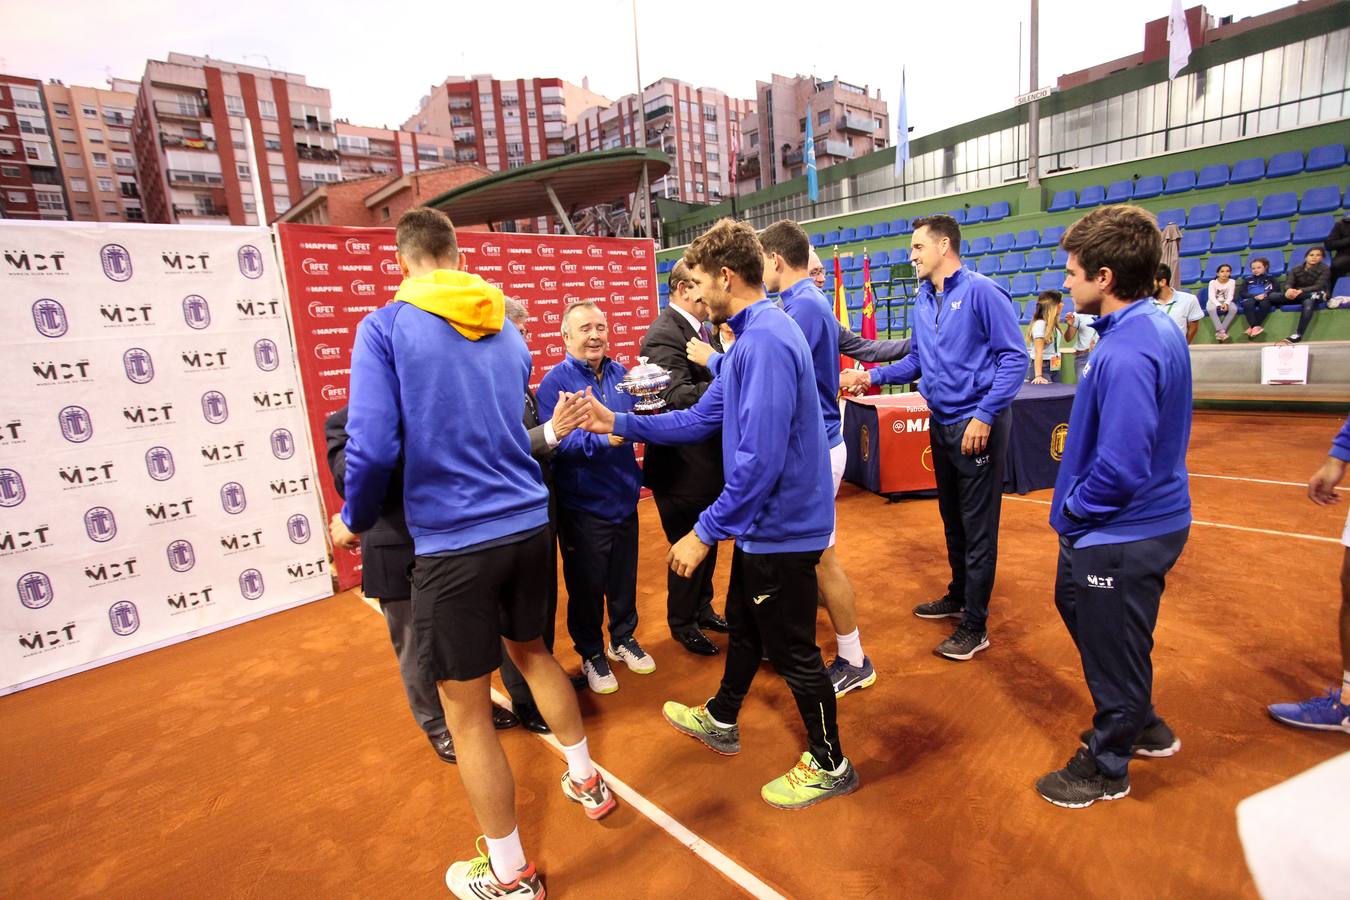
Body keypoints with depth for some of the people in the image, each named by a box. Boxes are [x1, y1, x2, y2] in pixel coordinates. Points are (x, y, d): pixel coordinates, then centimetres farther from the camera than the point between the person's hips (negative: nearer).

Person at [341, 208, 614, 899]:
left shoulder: (385, 327, -7)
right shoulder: (507, 331, 9)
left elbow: (373, 447, -15)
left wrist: (356, 520, 3)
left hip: (453, 543, -5)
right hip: (529, 525, 6)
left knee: (466, 710, 11)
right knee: (532, 651, 28)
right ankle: (586, 781, 44)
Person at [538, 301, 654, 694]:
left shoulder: (619, 373, 5)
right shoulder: (555, 381, -12)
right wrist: (600, 438, -35)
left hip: (624, 498, 5)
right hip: (583, 505, -5)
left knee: (625, 579, 19)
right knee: (586, 586, 11)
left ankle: (623, 638, 41)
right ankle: (591, 653, 32)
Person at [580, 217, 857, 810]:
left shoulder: (765, 342, -25)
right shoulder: (752, 336, 9)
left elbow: (760, 458, -30)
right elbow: (703, 418, 12)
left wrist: (706, 532, -23)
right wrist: (620, 423, 10)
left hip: (782, 526, -10)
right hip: (765, 522, 10)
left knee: (792, 649, 7)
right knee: (744, 623, 25)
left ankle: (829, 765, 31)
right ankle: (720, 720, 48)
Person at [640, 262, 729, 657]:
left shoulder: (704, 329, 9)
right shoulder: (664, 335, -20)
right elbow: (678, 396, -33)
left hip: (710, 461, 9)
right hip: (683, 467, -9)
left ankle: (702, 608, 44)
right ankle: (682, 624, 32)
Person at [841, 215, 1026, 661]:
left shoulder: (981, 291, -12)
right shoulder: (923, 301, 10)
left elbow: (1014, 356, -13)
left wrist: (984, 414, -19)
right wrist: (873, 375, 4)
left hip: (976, 426, -8)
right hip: (941, 423, 8)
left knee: (977, 527, 0)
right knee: (952, 519, 19)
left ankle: (975, 626, 12)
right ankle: (958, 596, 38)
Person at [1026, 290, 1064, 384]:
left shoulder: (1053, 324, 11)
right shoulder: (1040, 324, -15)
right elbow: (1038, 352, -21)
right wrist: (1038, 376, -27)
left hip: (1054, 367, 9)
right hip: (1041, 367, -9)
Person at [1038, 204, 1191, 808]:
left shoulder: (1124, 355, -29)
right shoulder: (1156, 326, 4)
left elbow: (1120, 468, -31)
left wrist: (1073, 505, -14)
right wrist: (1079, 474, 11)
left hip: (1122, 536, -10)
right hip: (1147, 517, 10)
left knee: (1111, 649, 10)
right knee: (1074, 602, 27)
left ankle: (1106, 767, 35)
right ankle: (1142, 725, 47)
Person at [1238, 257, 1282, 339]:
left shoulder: (1271, 278, 20)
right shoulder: (1247, 279, 21)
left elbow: (1276, 291, 9)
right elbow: (1242, 293, 8)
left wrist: (1265, 295, -12)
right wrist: (1255, 296, -9)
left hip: (1265, 299, 0)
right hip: (1250, 299, 0)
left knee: (1264, 303, -39)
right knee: (1248, 304, -38)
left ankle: (1253, 327, -40)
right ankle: (1256, 326, -43)